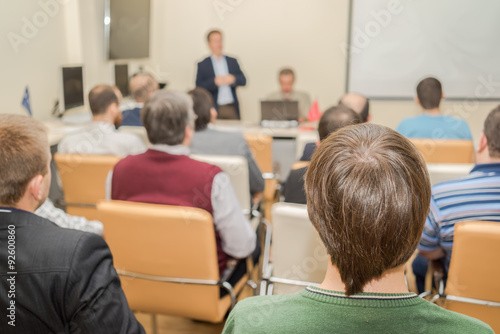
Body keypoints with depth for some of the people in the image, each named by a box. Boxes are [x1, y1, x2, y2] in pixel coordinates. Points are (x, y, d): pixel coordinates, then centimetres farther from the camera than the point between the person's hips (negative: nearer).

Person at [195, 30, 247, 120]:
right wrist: (215, 81, -18)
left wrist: (233, 79, -13)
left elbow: (243, 80, 8)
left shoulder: (232, 61, 16)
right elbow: (199, 87, -3)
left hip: (232, 108, 3)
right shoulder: (202, 65, 6)